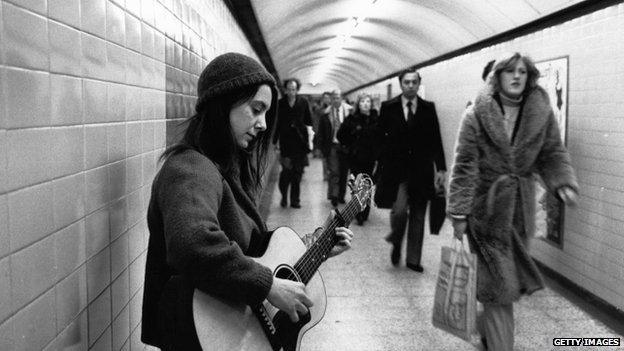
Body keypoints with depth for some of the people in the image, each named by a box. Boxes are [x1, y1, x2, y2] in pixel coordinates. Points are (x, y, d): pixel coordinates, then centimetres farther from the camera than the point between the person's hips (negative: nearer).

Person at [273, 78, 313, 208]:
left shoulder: (303, 102, 4)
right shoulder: (280, 104, 1)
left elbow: (308, 123, 9)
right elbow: (276, 124, 4)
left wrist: (310, 140, 4)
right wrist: (274, 141, 3)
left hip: (300, 143, 1)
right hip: (286, 142, -1)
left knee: (298, 172, 4)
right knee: (286, 171, -7)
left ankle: (295, 200, 14)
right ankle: (284, 196, 14)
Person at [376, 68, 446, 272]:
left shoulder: (428, 108, 5)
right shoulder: (388, 107, 3)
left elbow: (436, 140, 4)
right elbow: (380, 137, 3)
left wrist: (441, 168, -2)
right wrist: (380, 165, 0)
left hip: (421, 171, 2)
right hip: (397, 169, -2)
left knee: (418, 216, 7)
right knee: (399, 210, -16)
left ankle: (413, 259, 20)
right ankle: (396, 243, 15)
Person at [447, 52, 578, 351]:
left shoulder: (542, 113, 1)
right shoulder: (477, 114, -10)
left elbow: (553, 154, 7)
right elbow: (465, 166, -11)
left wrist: (563, 183, -13)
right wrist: (459, 213, -13)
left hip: (521, 208, 4)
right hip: (486, 206, -4)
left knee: (512, 277, 15)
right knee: (498, 281, -3)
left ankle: (489, 327, 40)